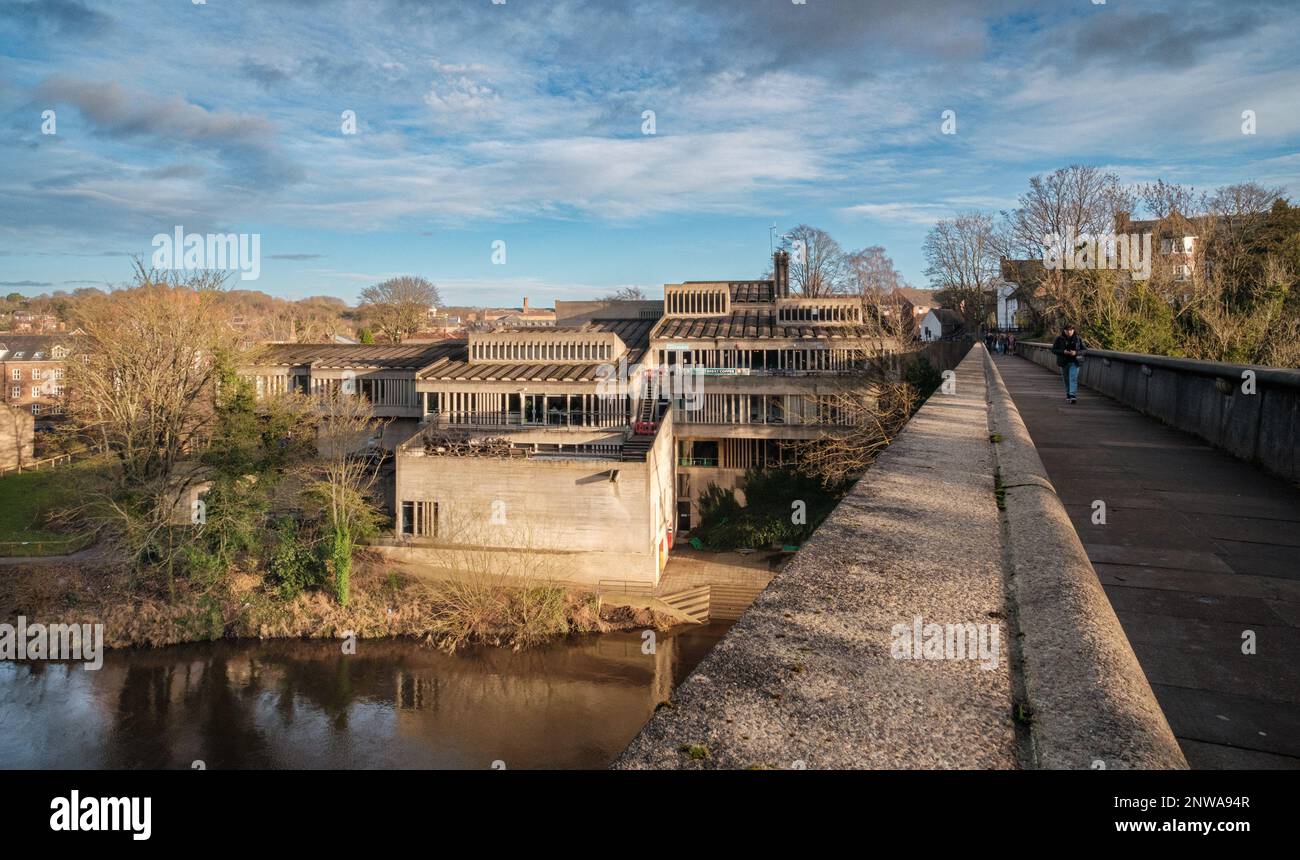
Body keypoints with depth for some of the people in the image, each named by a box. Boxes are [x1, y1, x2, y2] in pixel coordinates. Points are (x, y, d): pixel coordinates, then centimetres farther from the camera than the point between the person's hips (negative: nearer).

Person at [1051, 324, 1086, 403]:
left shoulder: (1078, 339, -1)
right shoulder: (1059, 339, -1)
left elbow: (1085, 350, 2)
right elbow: (1053, 349, -3)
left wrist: (1076, 353, -17)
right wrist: (1063, 352, -19)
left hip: (1074, 362, -2)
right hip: (1064, 362, 2)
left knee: (1073, 378, -15)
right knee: (1066, 380, 10)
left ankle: (1073, 396, -23)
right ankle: (1068, 395, 25)